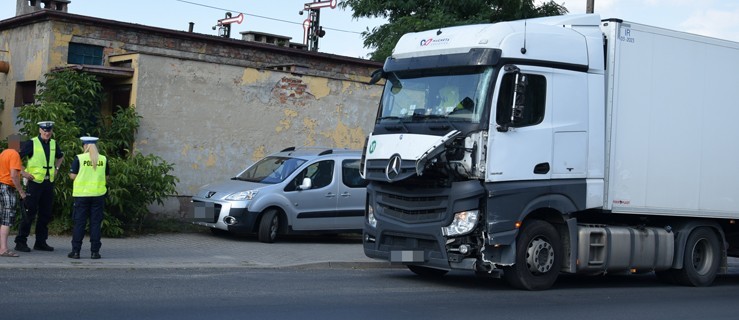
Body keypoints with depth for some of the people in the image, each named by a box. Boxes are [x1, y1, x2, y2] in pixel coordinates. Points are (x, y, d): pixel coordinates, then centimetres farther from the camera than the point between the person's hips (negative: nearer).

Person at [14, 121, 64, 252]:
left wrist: (56, 169, 17)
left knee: (45, 214, 9)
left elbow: (60, 157, 30)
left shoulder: (54, 144, 10)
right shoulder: (31, 143, -9)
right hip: (35, 182, -6)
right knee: (30, 213, -5)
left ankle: (41, 242, 18)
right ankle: (20, 242, 3)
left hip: (49, 183, 6)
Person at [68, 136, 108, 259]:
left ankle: (76, 251, 6)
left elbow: (72, 176, -5)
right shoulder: (103, 159, 2)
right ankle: (95, 251, 5)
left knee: (79, 223, 5)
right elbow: (106, 178, 9)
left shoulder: (79, 158, -5)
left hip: (81, 195, -2)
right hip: (98, 194, 2)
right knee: (95, 223, 6)